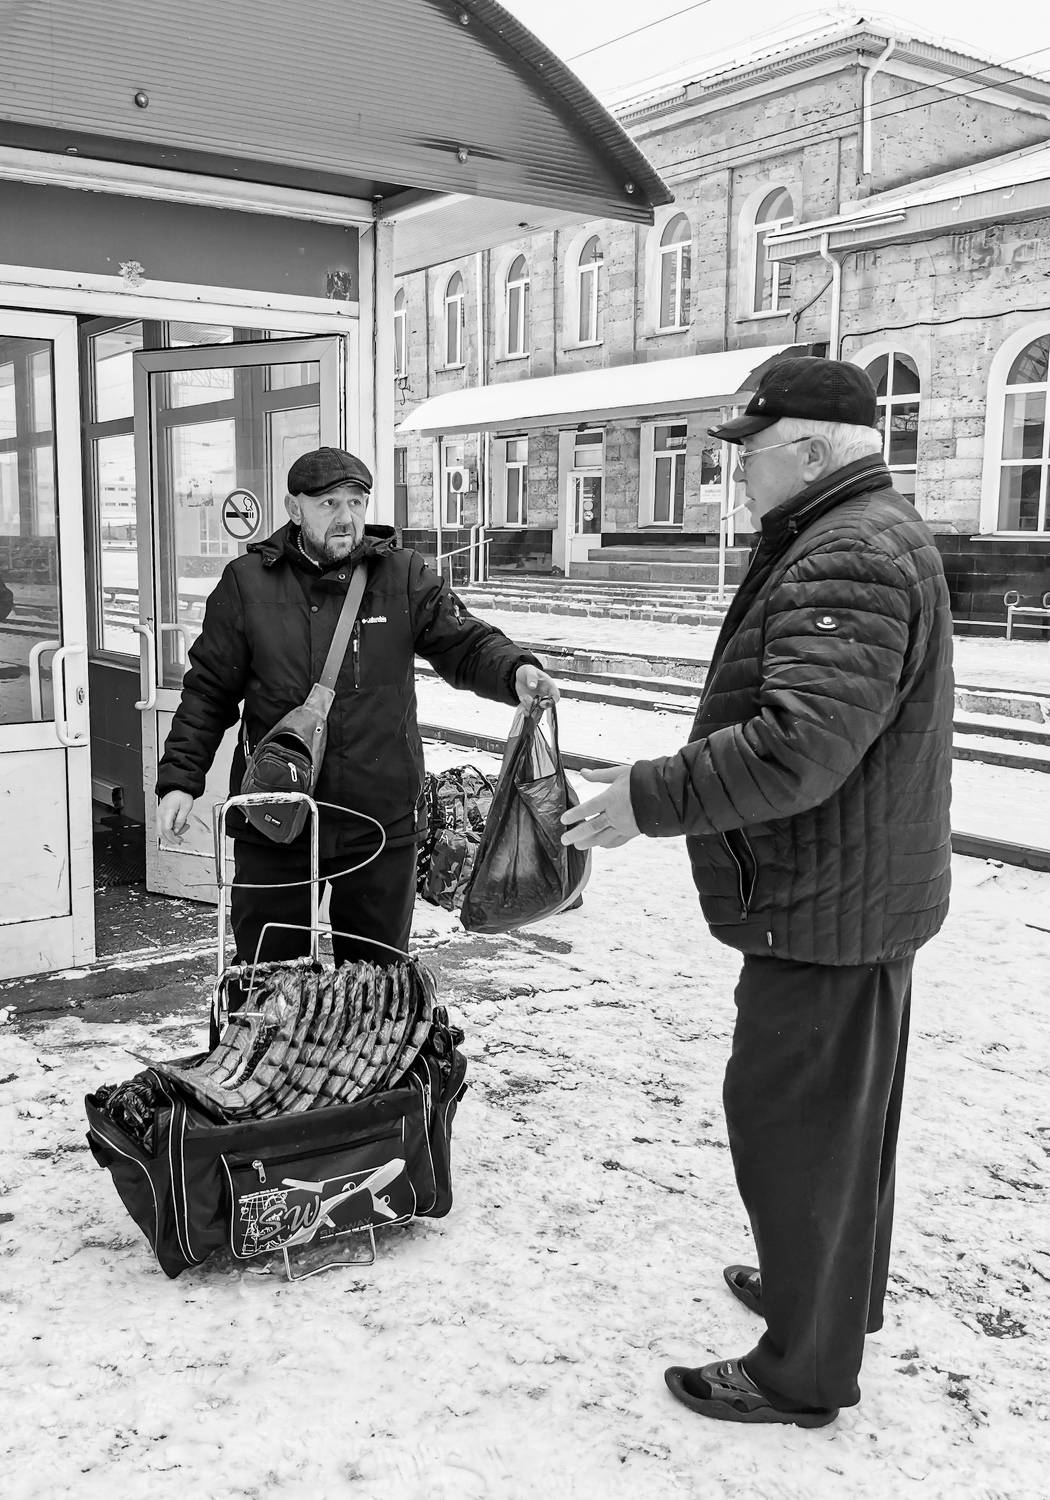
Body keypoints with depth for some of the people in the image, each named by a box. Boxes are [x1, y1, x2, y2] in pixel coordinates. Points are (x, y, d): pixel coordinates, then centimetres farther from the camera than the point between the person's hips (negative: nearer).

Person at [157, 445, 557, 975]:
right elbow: (209, 692, 4)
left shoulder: (404, 577, 2)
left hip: (380, 823, 1)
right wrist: (180, 779, -4)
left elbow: (465, 643, -2)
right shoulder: (247, 583, 0)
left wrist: (516, 671, -24)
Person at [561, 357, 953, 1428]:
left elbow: (799, 748, -34)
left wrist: (648, 798, -27)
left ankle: (804, 1371, 18)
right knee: (844, 1114, 24)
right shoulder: (862, 540, 13)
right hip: (859, 898, 11)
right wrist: (664, 788, 15)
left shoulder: (849, 560, -23)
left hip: (826, 911, -11)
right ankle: (832, 1290, 44)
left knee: (797, 1125, 2)